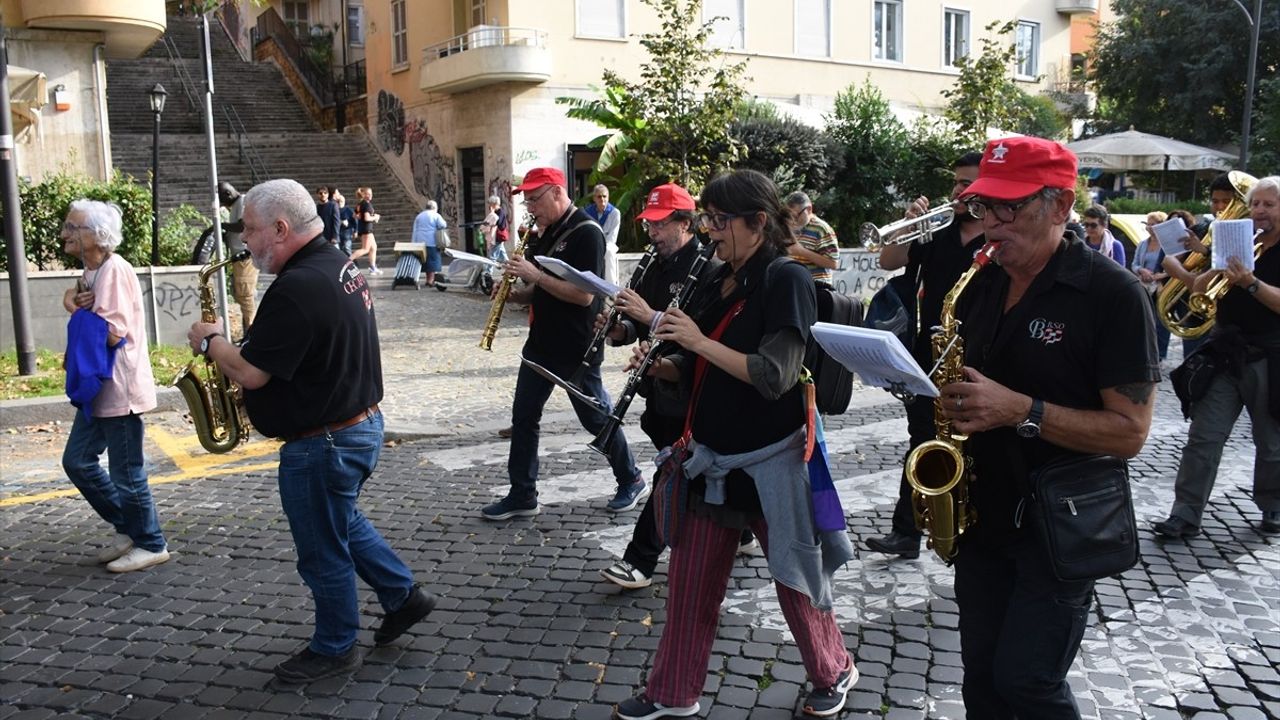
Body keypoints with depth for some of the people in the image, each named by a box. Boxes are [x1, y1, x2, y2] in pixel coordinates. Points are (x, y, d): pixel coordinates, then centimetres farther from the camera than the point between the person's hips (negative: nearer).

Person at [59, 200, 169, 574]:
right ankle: (128, 528, 26)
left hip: (118, 390, -10)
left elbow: (113, 333, -23)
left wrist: (75, 309, -10)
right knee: (77, 462, 15)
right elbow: (91, 329, 12)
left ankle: (151, 545, 15)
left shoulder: (114, 270, -17)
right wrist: (78, 304, -7)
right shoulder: (91, 272, 13)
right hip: (97, 388, 10)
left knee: (126, 473, 0)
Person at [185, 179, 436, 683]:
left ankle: (334, 649, 27)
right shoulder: (340, 264, 6)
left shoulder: (297, 287, -27)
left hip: (323, 444, -10)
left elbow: (250, 372, -24)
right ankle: (404, 596, 35)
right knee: (343, 523, 28)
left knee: (323, 552, 9)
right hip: (361, 423, 10)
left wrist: (209, 341, -5)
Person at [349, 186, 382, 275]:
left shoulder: (360, 204, 12)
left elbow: (356, 216, 19)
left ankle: (373, 268, 16)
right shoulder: (367, 204, -15)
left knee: (373, 247, 15)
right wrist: (375, 217, -6)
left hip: (361, 228, 10)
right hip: (366, 229, -10)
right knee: (365, 249, -7)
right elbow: (367, 218, -23)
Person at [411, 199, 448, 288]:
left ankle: (428, 279, 14)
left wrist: (414, 243, 14)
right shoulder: (436, 215, -1)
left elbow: (415, 231, 13)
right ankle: (431, 280, -8)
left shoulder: (419, 216, 15)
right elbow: (443, 225, -14)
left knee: (425, 260, 12)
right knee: (433, 261, -2)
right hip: (432, 242, -5)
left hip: (420, 242, 5)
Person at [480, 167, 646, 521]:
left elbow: (584, 295, -24)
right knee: (523, 416, 8)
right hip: (541, 343, 8)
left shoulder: (586, 233, -16)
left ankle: (632, 482, 25)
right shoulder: (544, 234, 11)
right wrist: (514, 293, -1)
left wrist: (535, 274, -24)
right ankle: (522, 495, 17)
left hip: (577, 349, -8)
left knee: (596, 418, 5)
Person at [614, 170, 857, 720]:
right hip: (711, 456, 7)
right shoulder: (717, 284, 8)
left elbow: (775, 376, -23)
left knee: (793, 580, 11)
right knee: (689, 581, 12)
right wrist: (660, 365, -5)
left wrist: (700, 341, -25)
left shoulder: (787, 280, -14)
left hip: (769, 461, -7)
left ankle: (834, 673, 36)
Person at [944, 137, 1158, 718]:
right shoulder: (982, 286, 5)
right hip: (981, 516, 6)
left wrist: (1021, 411, -28)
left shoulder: (1112, 294, -15)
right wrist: (951, 406, -3)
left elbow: (1129, 432, -18)